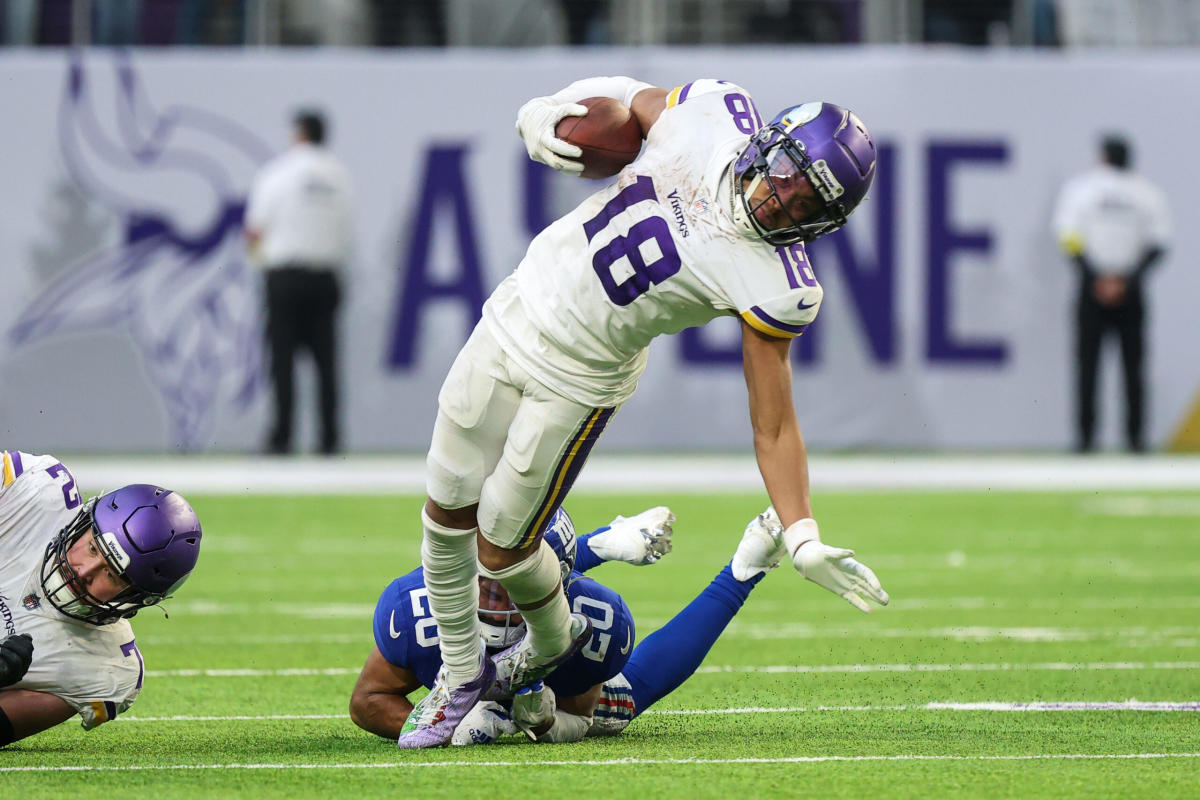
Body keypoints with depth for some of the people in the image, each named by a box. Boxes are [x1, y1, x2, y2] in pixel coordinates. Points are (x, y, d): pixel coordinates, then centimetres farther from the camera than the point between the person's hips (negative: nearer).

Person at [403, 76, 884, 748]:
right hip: (516, 309, 5)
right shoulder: (714, 114, -14)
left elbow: (774, 426, -20)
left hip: (577, 379, -4)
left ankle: (553, 645, 36)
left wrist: (803, 537, -31)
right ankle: (464, 675, 35)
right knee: (448, 510, 12)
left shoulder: (775, 285, -23)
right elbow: (623, 99, 7)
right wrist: (546, 114, -12)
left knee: (500, 545, 2)